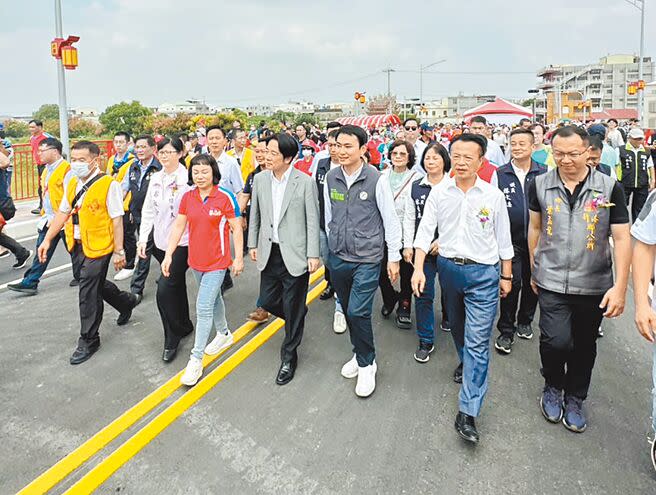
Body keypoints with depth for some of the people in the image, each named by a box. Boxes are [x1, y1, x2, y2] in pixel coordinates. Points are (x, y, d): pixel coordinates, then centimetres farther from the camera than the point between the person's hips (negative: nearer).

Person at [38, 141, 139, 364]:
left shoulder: (108, 185, -15)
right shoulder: (71, 184, 7)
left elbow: (117, 220, -14)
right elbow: (62, 213, 14)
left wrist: (119, 251, -14)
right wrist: (47, 239, 10)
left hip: (98, 246, -7)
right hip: (77, 245, 7)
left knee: (88, 292, -1)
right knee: (95, 284, 20)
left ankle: (88, 340, 16)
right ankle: (126, 302, 47)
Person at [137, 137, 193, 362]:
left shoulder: (188, 179, -13)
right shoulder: (155, 179, 8)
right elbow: (148, 210, 12)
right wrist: (143, 238, 7)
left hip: (182, 242, -7)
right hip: (160, 241, 7)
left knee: (165, 290, -11)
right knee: (176, 286, 19)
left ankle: (172, 340, 6)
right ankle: (184, 325, 37)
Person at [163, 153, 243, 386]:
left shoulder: (225, 196, -13)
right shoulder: (188, 197, 0)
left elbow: (236, 228, -8)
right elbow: (178, 226, 4)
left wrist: (239, 257, -6)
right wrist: (168, 255, 0)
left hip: (217, 261, -5)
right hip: (196, 260, 6)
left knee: (203, 307, -8)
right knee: (213, 298, 24)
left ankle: (196, 360, 1)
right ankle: (224, 334, 46)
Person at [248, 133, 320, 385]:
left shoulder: (305, 182, -11)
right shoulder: (260, 179, 2)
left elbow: (312, 221, -9)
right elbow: (255, 214, 11)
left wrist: (313, 255, -10)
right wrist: (253, 244, 12)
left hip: (295, 254, -4)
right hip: (269, 252, 5)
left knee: (293, 308, 5)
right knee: (267, 301, 12)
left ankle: (289, 357, 23)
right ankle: (297, 318, 44)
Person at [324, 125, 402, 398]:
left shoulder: (375, 180, -12)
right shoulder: (330, 178, 1)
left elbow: (391, 220, -6)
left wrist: (394, 257, -3)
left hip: (367, 259, -5)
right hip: (338, 258, 5)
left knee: (358, 312, -10)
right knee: (349, 311, 15)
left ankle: (367, 364, 13)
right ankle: (360, 354, 37)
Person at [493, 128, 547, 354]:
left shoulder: (543, 174, 0)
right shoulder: (500, 174, -1)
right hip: (511, 240, -2)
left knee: (532, 283, 14)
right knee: (512, 283, -5)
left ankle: (525, 322, 34)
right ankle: (506, 331, 8)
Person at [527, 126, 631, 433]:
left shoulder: (609, 188, -6)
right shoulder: (540, 185, -1)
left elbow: (621, 238, -6)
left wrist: (620, 286, -13)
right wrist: (534, 269, 15)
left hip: (594, 285, 1)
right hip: (552, 281, 0)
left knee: (584, 346, 13)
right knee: (556, 341, -14)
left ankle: (575, 399, 37)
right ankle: (553, 387, 18)